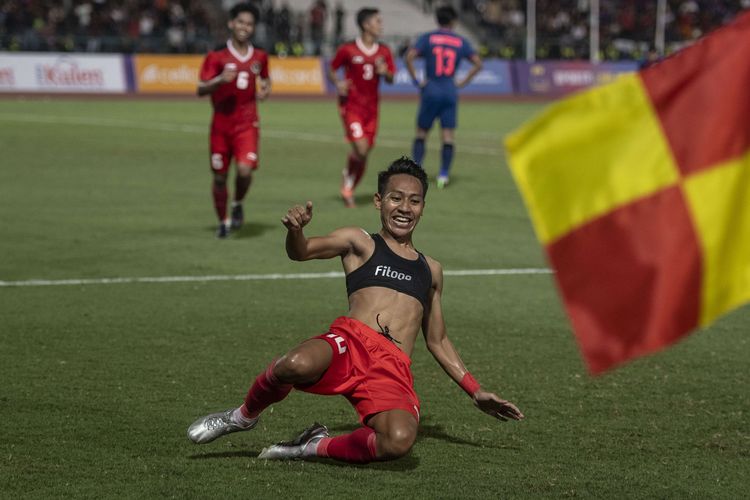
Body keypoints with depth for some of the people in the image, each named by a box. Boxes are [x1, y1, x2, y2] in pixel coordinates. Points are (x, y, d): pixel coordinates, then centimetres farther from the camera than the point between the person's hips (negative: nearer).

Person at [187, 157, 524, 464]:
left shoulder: (430, 270, 29)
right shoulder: (360, 243, 17)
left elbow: (437, 341, 37)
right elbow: (302, 252, 0)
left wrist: (476, 392, 31)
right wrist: (295, 231, -24)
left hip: (394, 371, 2)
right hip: (350, 342, -2)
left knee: (400, 440, -34)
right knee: (298, 364, -40)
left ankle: (317, 447, -4)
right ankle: (245, 415, -4)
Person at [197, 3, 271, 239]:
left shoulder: (259, 57, 5)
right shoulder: (217, 56, -4)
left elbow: (265, 77, 26)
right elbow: (201, 89, -8)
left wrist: (265, 89, 3)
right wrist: (220, 80, -26)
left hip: (247, 123, 1)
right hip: (221, 123, 0)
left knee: (245, 169, -20)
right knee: (220, 176, 6)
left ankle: (237, 205, 10)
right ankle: (222, 221, 26)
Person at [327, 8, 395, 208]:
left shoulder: (384, 52, 5)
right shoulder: (347, 50, -7)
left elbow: (391, 79, 7)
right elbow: (332, 69, 4)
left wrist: (384, 72, -15)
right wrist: (338, 83, -15)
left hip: (371, 108, 5)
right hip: (351, 106, -5)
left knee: (364, 154, 6)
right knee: (361, 148, -18)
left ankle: (349, 190, 23)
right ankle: (348, 175, 11)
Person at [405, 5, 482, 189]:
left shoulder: (427, 38, 1)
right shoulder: (461, 42, 6)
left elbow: (409, 56, -13)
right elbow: (478, 64, 3)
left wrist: (416, 80, -5)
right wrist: (463, 82, 7)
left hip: (430, 91, -1)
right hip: (450, 92, 1)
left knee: (421, 134, 9)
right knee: (448, 136, 2)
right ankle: (443, 175, -5)